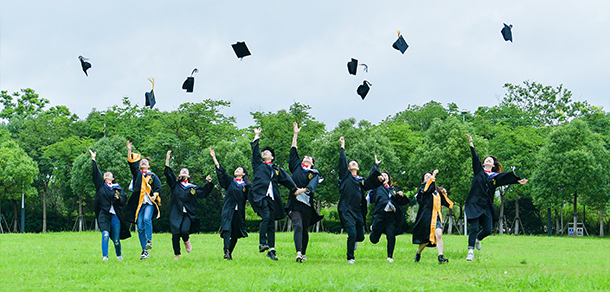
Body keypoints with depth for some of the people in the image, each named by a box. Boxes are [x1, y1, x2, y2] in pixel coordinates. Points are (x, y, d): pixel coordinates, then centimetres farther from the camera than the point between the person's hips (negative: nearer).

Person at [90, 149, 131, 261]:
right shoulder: (100, 185, 12)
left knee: (116, 239, 5)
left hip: (115, 216, 1)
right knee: (105, 235, -21)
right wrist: (93, 159, 1)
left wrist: (118, 198, -11)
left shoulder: (117, 188, 14)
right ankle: (105, 257, -19)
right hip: (104, 214, -1)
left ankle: (119, 256, 29)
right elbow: (96, 173, 6)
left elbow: (124, 199, 9)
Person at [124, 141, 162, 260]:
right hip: (139, 204, 2)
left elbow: (158, 187, 5)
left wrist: (155, 195, -14)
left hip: (150, 203, -2)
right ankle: (144, 251, 0)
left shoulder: (153, 176, 12)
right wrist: (129, 151, 1)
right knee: (140, 227, -3)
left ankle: (149, 240, -20)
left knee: (147, 219, -30)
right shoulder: (137, 174, 17)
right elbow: (132, 163, 8)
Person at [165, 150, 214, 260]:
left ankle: (186, 242, 14)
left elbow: (203, 193, 14)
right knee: (175, 234, -4)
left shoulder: (193, 188, 14)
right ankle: (176, 255, 11)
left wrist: (208, 183, 1)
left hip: (188, 214, 0)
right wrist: (167, 159, -6)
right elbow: (168, 173, 2)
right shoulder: (175, 184, 11)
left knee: (184, 231, -21)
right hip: (176, 214, 0)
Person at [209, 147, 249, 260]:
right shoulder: (230, 181, 12)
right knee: (227, 230, -19)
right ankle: (226, 251, -31)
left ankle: (230, 253, 19)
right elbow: (221, 171, 6)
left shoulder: (246, 185, 11)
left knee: (235, 234, 4)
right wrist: (214, 157, 0)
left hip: (239, 211, 1)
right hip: (228, 209, -1)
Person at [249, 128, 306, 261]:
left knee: (271, 222, 0)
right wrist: (257, 136, 18)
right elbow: (255, 150, 13)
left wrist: (295, 189, 1)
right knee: (266, 215, -24)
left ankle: (271, 250, 1)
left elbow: (286, 179, 14)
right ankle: (262, 243, -23)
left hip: (272, 198, 3)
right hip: (259, 194, -3)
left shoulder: (276, 170, 24)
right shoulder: (258, 164, 17)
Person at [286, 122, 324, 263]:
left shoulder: (314, 174, 11)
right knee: (298, 226, -19)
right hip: (295, 202, -1)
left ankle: (303, 254, 24)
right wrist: (295, 134, 19)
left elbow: (312, 185, -9)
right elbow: (293, 151, 18)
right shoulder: (297, 167, 16)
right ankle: (298, 253, -30)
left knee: (305, 230, 8)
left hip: (307, 203, 1)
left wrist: (304, 190, -31)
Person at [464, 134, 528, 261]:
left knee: (487, 230, 0)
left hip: (486, 206, 3)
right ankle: (471, 251, -9)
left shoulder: (496, 176, 16)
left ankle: (477, 239, 33)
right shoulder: (479, 171, 10)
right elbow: (475, 158, 4)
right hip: (474, 204, -3)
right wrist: (471, 144, -2)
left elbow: (507, 177, 4)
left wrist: (518, 180, -10)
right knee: (474, 227, -13)